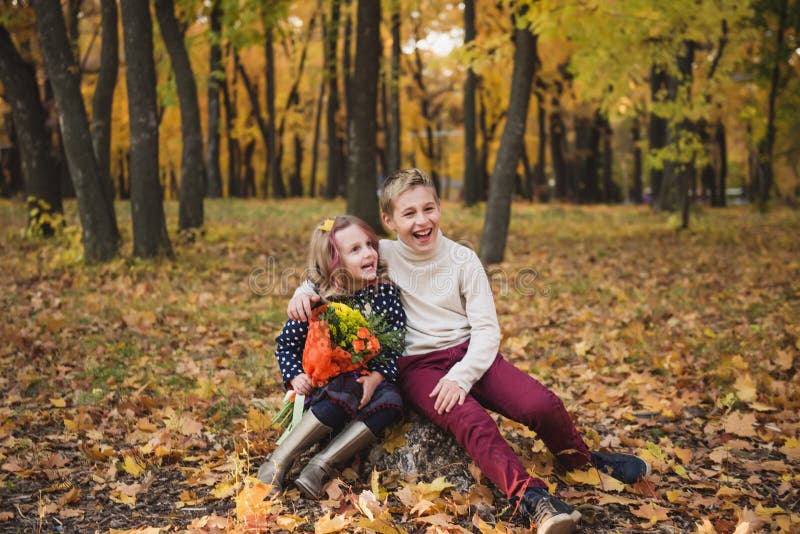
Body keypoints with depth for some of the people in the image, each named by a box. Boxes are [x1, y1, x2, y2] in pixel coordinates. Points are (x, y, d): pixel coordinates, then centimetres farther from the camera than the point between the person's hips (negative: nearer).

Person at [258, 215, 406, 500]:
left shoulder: (386, 292, -3)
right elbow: (286, 344, 2)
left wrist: (377, 377, -18)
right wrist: (295, 376, -16)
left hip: (372, 379, 3)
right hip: (327, 382, -2)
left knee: (391, 401, -30)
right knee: (343, 396, -36)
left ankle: (320, 466, -32)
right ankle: (278, 462, -25)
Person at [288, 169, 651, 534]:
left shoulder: (462, 260, 0)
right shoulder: (382, 256, -1)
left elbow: (487, 328, -3)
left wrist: (461, 376, -19)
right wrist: (305, 292, -14)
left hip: (469, 353, 2)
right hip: (416, 366, -2)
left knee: (542, 405, -19)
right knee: (471, 421, -34)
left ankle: (581, 461, 11)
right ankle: (530, 497, -41)